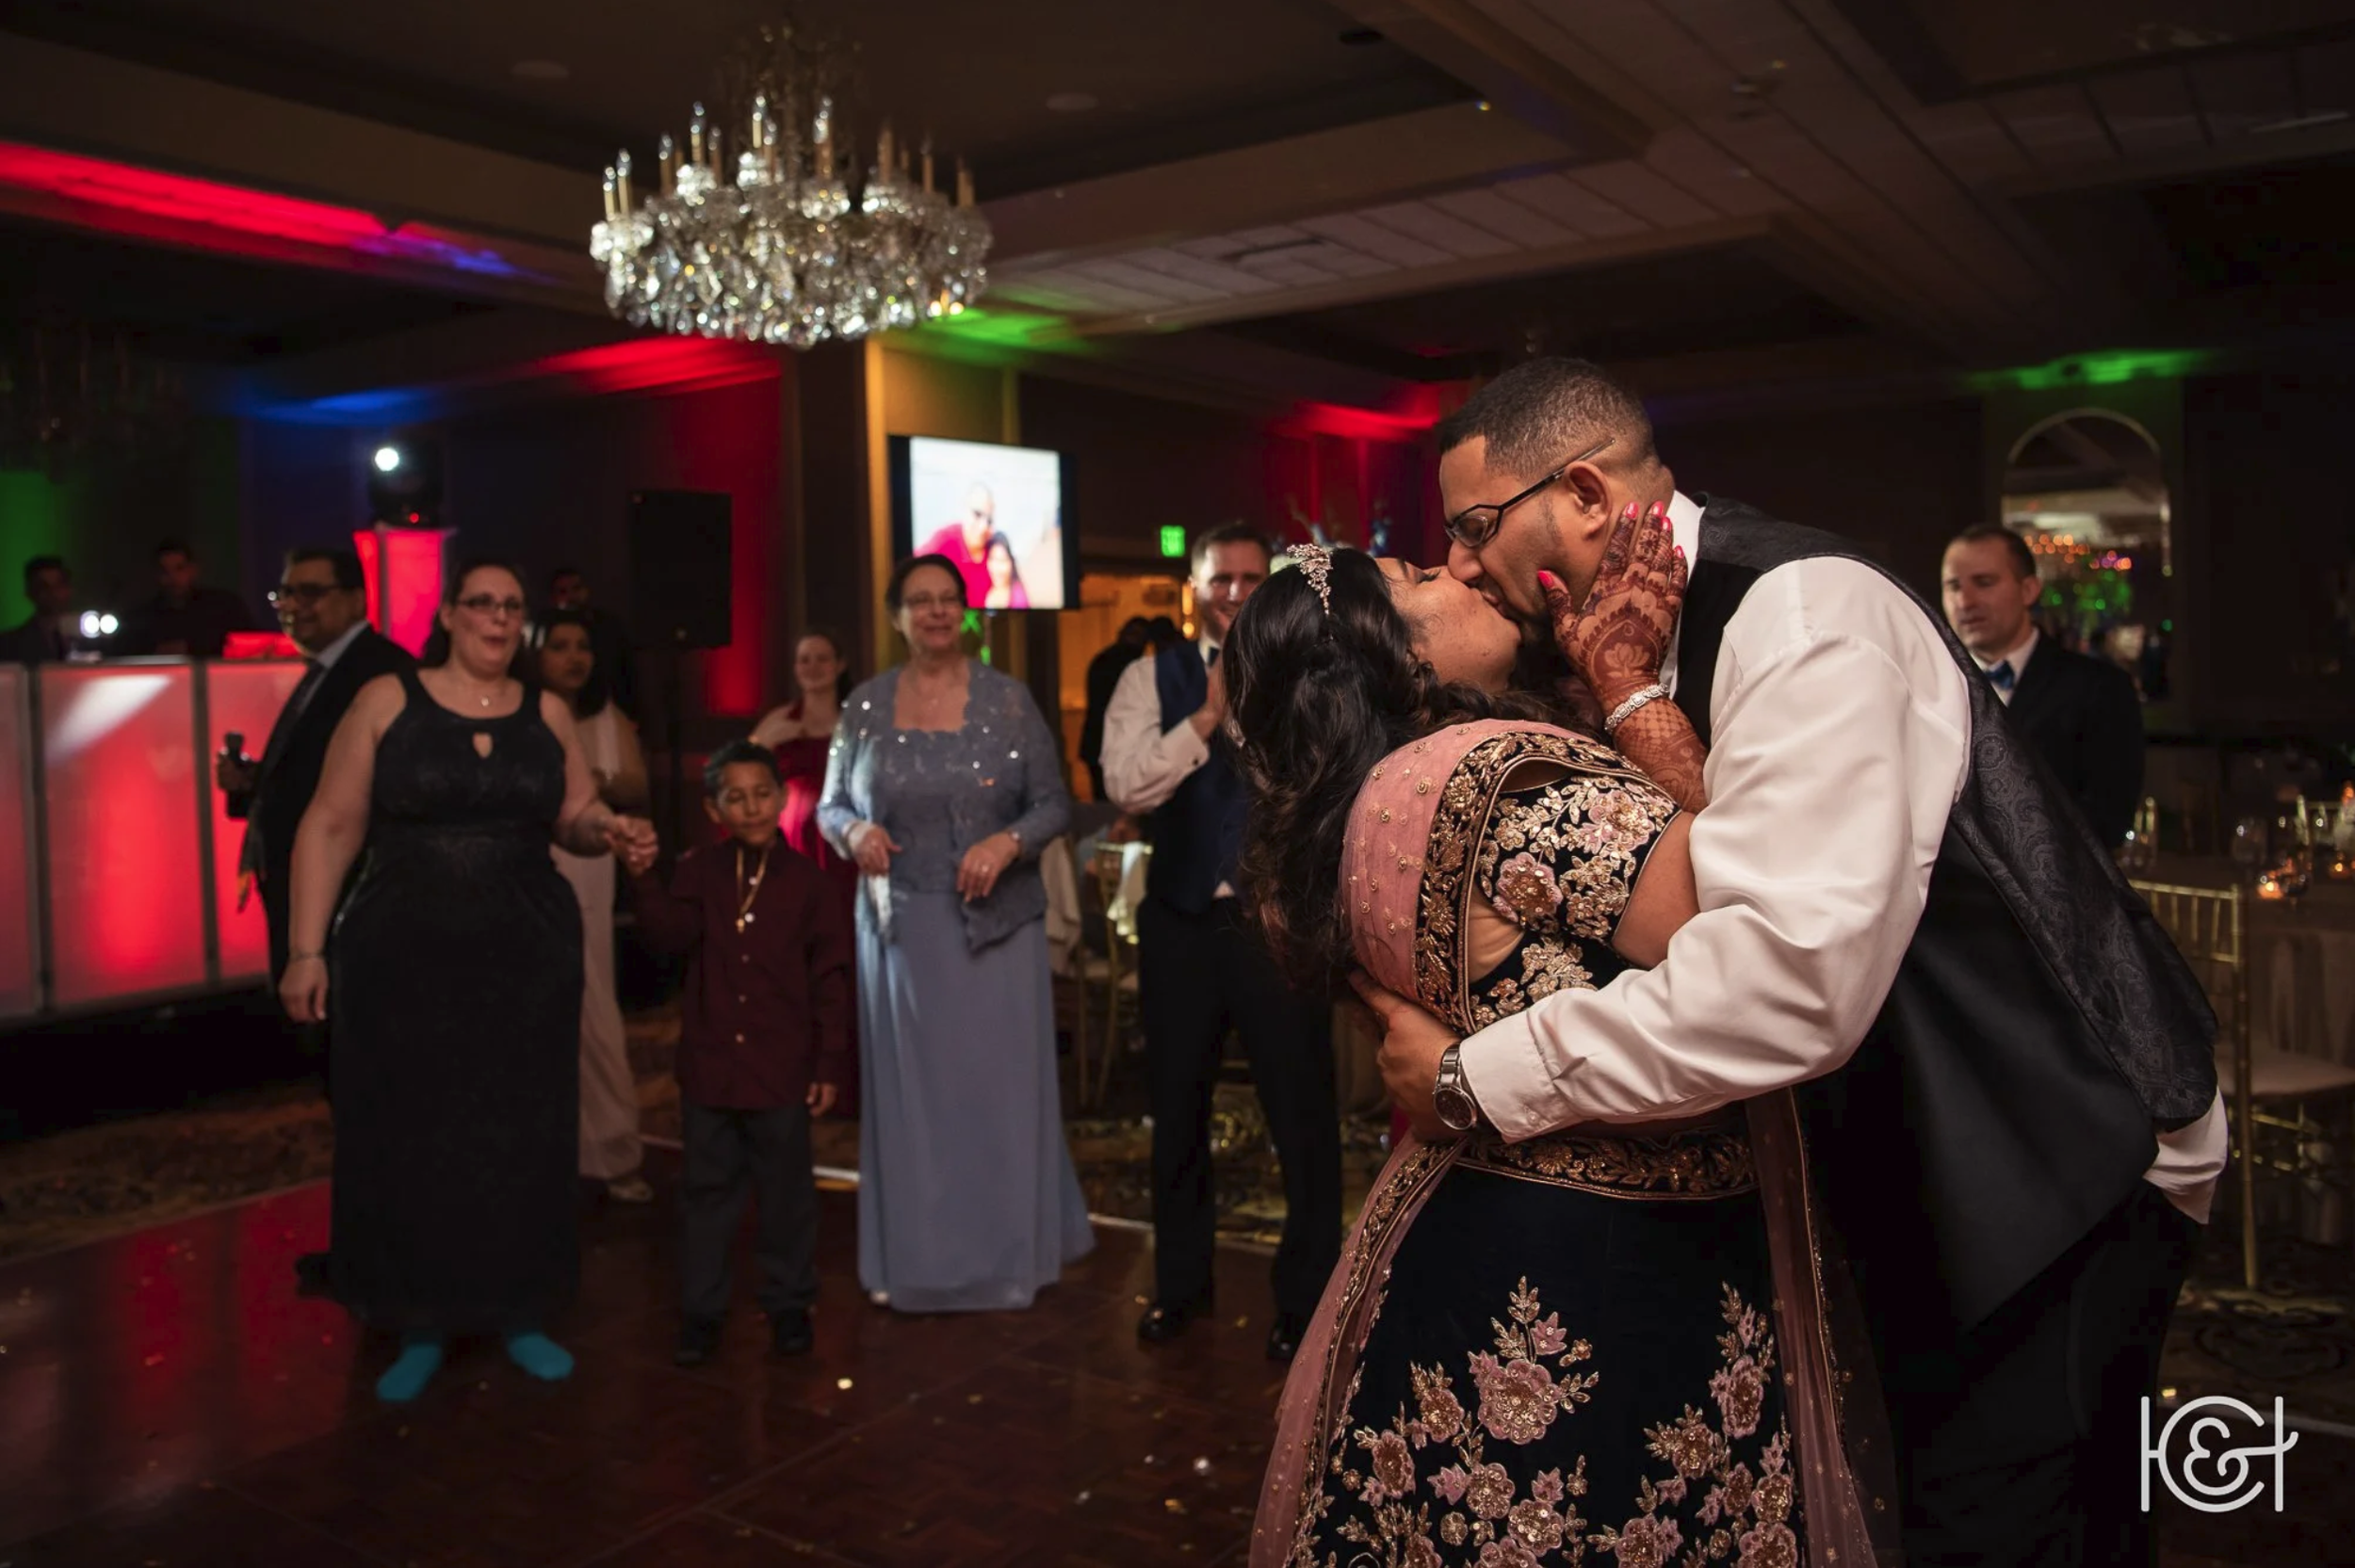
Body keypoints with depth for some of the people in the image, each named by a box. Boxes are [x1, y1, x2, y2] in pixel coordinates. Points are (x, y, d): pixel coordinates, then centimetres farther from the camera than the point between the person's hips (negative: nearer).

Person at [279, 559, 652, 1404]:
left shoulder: (547, 713, 6)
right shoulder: (387, 700, -2)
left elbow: (575, 815, 12)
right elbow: (331, 825, -3)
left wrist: (607, 828, -13)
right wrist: (307, 948, -8)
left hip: (527, 954, 2)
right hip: (401, 952, -2)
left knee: (520, 1137, 7)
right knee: (407, 1137, 5)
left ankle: (521, 1314, 22)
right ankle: (420, 1328, 20)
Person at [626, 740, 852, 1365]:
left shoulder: (806, 882, -5)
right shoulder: (698, 872, 0)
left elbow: (831, 979, -3)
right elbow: (671, 933, -15)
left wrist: (830, 1063, -4)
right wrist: (643, 879, -30)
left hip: (783, 1070, -1)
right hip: (709, 1064, 1)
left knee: (787, 1191, 10)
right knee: (708, 1190, 12)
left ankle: (788, 1302, 26)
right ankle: (700, 1309, 24)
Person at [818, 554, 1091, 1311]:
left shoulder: (1008, 699, -2)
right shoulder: (865, 706, 3)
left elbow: (1054, 800, -1)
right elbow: (830, 806, 9)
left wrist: (1008, 841, -20)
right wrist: (855, 832, -13)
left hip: (995, 922, -1)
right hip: (900, 925, 1)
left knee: (1000, 1083, 4)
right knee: (910, 1088, 6)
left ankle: (1009, 1249, 19)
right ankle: (916, 1256, 18)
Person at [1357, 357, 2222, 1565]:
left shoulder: (1800, 608, -26)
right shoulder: (1666, 625, 5)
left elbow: (1795, 973, -39)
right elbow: (1685, 897, -2)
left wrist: (1474, 1076, -32)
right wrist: (1634, 711, -16)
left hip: (2062, 1152, -9)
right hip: (1931, 1152, 9)